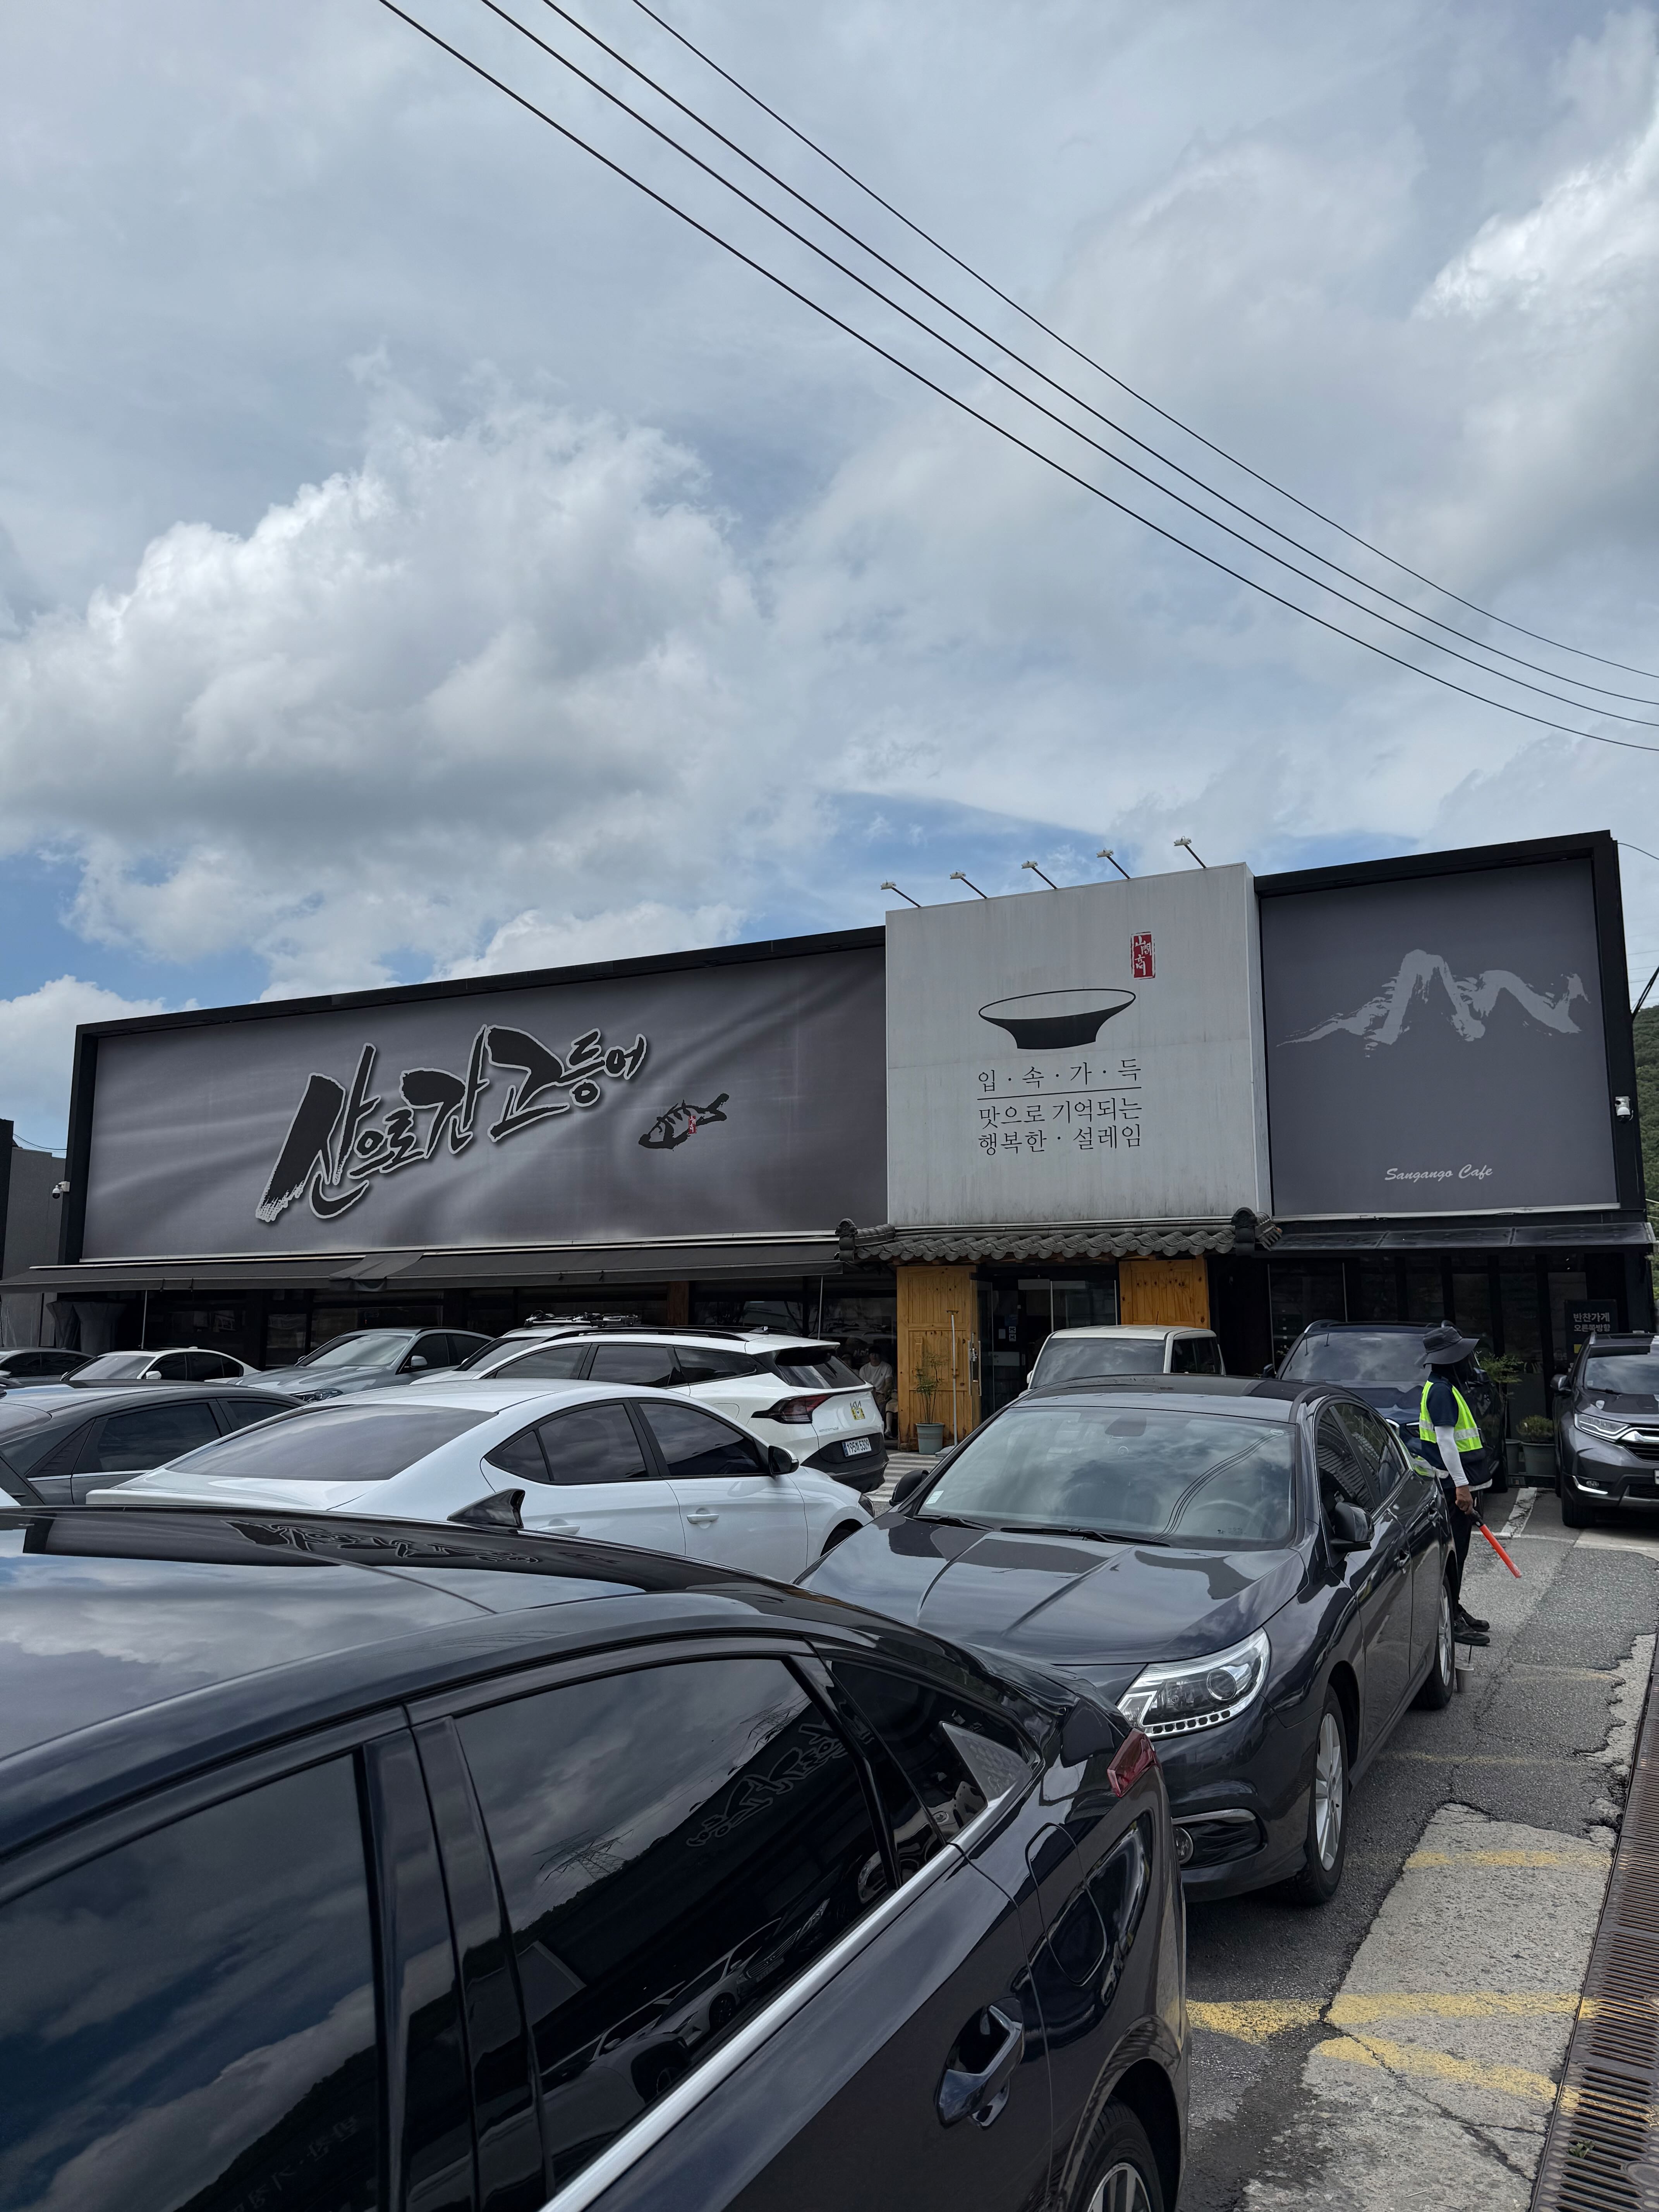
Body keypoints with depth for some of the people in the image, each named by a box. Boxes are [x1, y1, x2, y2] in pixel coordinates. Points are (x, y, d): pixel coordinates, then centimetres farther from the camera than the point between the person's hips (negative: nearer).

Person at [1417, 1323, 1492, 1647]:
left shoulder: (1445, 1388, 16)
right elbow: (1445, 1441, -22)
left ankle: (1454, 1609, 26)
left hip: (1455, 1484, 11)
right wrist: (1461, 1485, -24)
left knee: (1456, 1550, 17)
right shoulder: (1441, 1390, -17)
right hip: (1451, 1485, -11)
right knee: (1452, 1551, -6)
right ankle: (1450, 1620, -3)